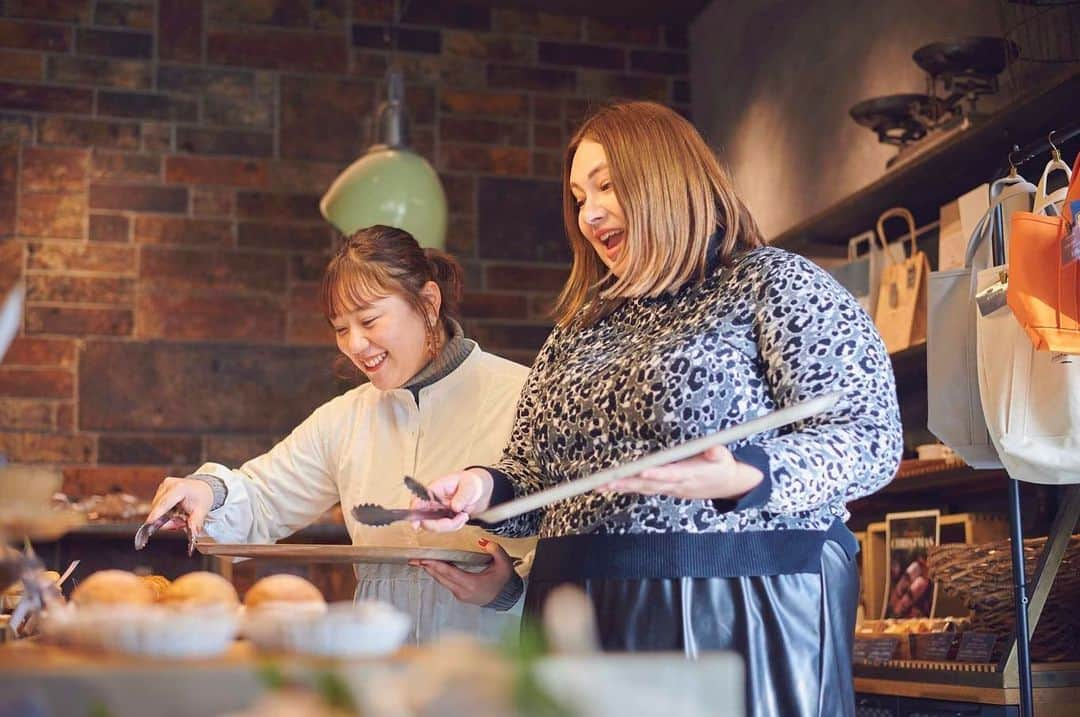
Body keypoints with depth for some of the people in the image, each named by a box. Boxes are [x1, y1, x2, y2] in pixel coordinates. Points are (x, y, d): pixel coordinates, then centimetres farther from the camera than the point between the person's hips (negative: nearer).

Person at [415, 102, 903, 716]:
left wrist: (741, 476, -28)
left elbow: (870, 437, -11)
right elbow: (541, 475, 20)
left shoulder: (771, 282, -1)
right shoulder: (580, 331, 18)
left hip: (740, 614, -6)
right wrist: (487, 487, -2)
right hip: (581, 619, 6)